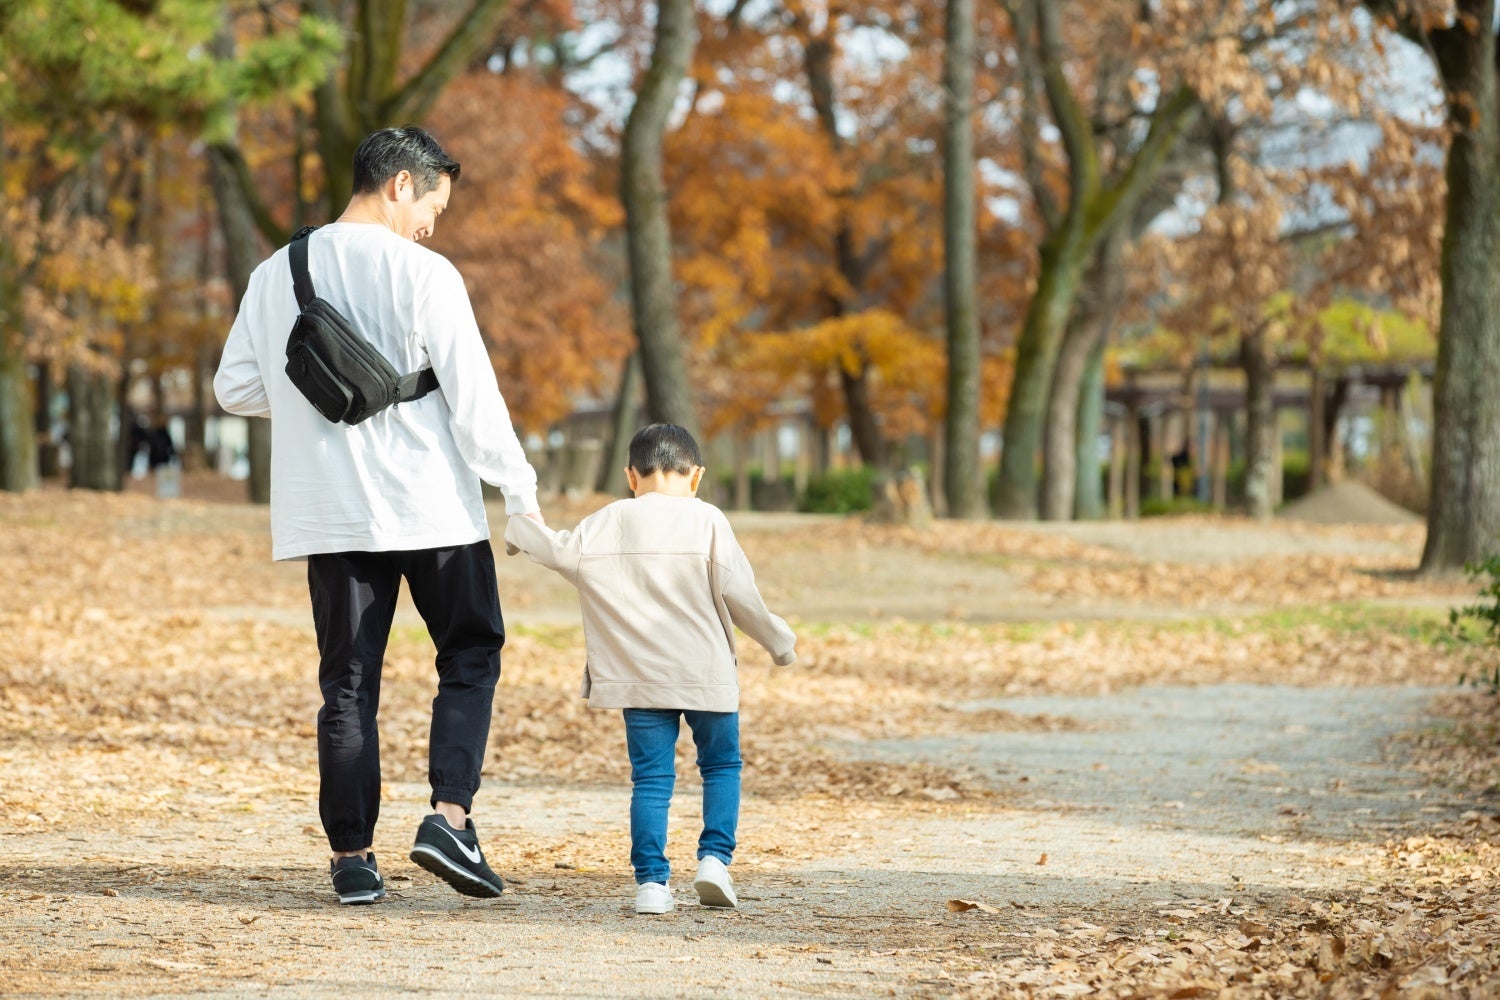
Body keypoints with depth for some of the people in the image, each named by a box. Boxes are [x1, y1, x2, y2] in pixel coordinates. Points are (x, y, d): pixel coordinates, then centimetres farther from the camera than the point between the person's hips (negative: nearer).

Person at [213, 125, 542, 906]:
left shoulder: (276, 276, 6)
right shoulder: (422, 274, -9)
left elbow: (236, 389, 11)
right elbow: (473, 395, -10)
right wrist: (519, 490, -3)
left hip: (329, 512, 4)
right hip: (431, 505, -4)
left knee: (347, 686, 9)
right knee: (470, 655, 12)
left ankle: (352, 857, 6)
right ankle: (449, 818, -4)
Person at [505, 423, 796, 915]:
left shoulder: (607, 523, 3)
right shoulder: (707, 521, -3)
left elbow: (558, 549, 10)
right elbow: (737, 593, -7)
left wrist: (516, 530, 31)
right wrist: (779, 641, 7)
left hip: (639, 677, 2)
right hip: (706, 674, -2)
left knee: (650, 777, 5)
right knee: (721, 765, 14)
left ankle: (651, 881, -2)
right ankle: (714, 857, -2)